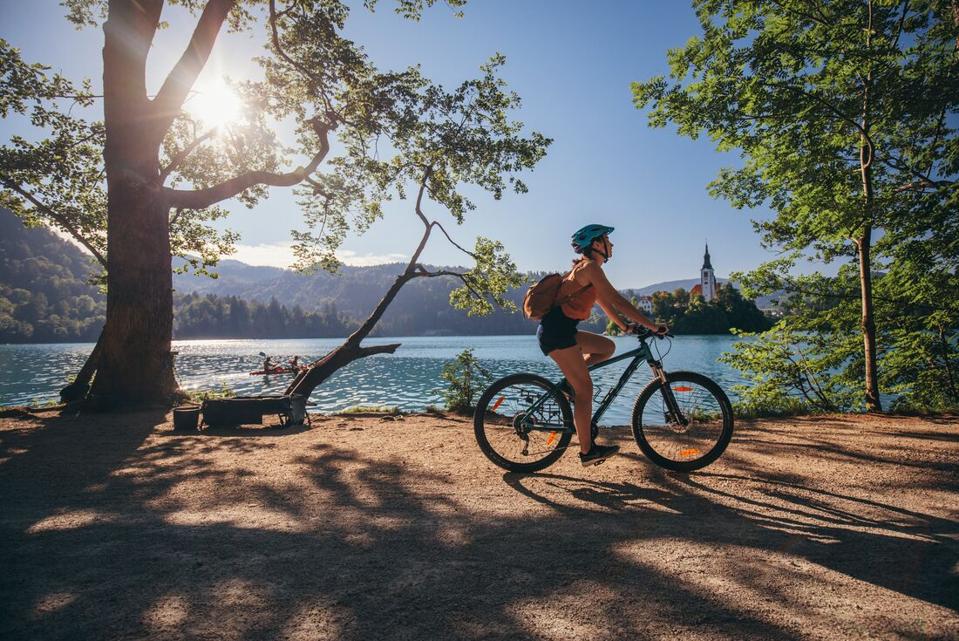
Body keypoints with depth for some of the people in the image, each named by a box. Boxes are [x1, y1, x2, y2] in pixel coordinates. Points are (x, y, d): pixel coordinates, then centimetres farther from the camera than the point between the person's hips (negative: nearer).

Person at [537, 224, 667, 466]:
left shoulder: (585, 267, 20)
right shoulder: (591, 267, -10)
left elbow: (603, 302, 27)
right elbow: (617, 301, -17)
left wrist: (624, 325, 25)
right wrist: (651, 325, -15)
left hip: (562, 329, 10)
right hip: (556, 330, -10)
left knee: (608, 347, 16)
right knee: (585, 388, -7)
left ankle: (569, 382, 10)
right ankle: (587, 451, -3)